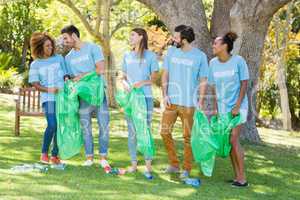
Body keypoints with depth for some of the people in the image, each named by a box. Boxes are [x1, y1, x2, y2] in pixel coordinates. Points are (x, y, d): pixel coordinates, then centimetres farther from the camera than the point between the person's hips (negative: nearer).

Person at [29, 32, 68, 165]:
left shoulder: (59, 58, 10)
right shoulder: (35, 64, 5)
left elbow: (66, 76, 11)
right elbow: (35, 84, 1)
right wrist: (48, 89, -15)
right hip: (48, 98, -2)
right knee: (52, 125, -18)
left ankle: (55, 155, 14)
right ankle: (44, 153, -1)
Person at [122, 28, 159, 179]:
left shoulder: (150, 56, 2)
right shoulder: (127, 56, 14)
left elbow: (154, 77, -1)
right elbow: (124, 76, 15)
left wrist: (142, 83, -19)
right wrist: (125, 83, -7)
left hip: (145, 97, -4)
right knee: (132, 132, 6)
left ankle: (148, 166, 0)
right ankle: (133, 164, 13)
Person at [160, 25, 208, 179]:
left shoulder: (200, 56, -5)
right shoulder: (171, 52, 4)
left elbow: (203, 81, -1)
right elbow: (165, 74, 8)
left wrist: (200, 101, -8)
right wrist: (164, 95, -1)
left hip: (189, 103, -3)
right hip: (171, 101, 3)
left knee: (188, 136, 3)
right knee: (165, 132, 2)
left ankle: (186, 169, 13)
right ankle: (174, 164, 16)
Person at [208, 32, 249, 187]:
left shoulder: (238, 61, -11)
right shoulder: (213, 63, 2)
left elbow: (244, 84, -9)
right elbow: (214, 87, 8)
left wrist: (237, 107, -14)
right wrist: (215, 108, 4)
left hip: (237, 106, -5)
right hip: (222, 108, 5)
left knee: (233, 139, -11)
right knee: (229, 141, 5)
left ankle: (242, 178, -3)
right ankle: (237, 176, 13)